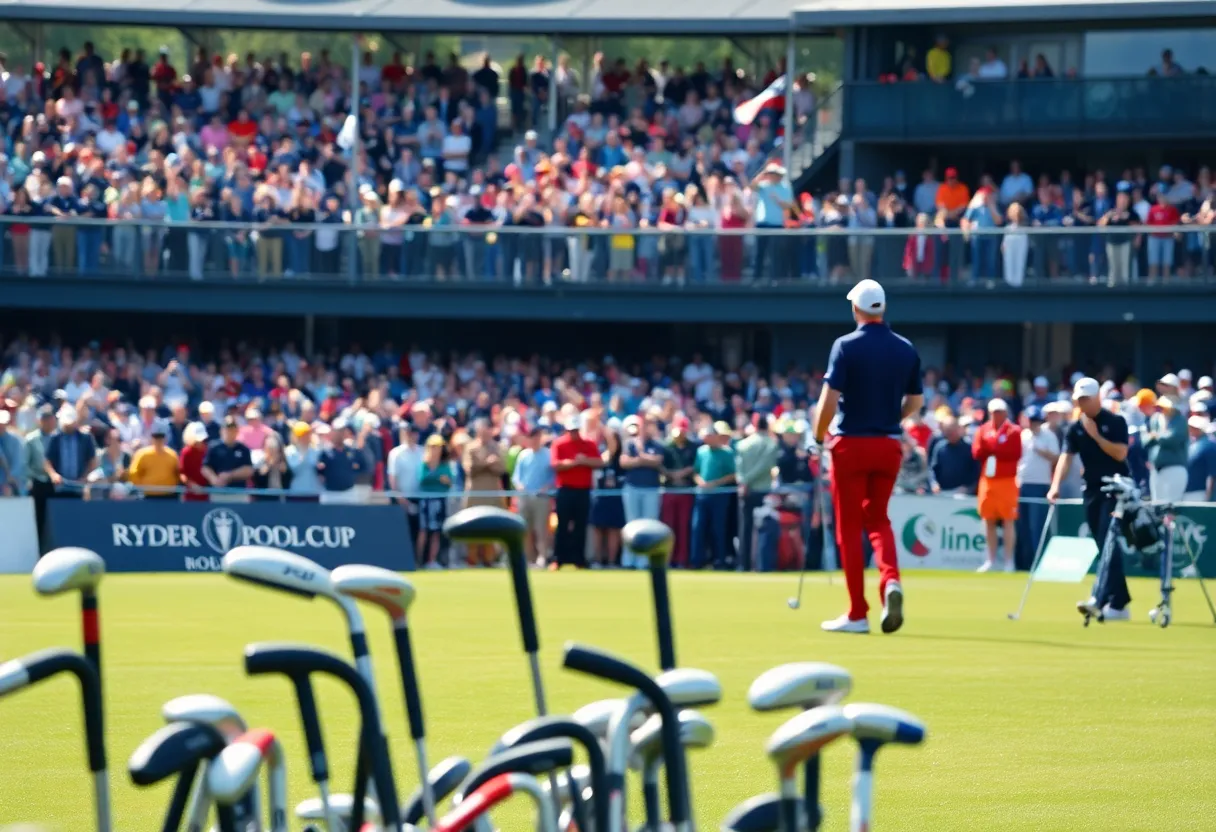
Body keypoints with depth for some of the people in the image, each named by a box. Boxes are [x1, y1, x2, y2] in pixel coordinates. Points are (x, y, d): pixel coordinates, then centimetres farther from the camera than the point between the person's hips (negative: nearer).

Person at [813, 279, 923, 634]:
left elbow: (829, 399, -16)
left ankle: (857, 614, 3)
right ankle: (891, 581, -10)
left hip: (851, 444, -4)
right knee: (878, 518, 18)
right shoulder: (906, 349, 3)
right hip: (889, 445, 4)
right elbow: (915, 401, 11)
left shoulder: (846, 346, -11)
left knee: (849, 527, 4)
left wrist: (820, 436, 0)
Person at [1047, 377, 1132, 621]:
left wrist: (1096, 435, -17)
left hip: (1116, 489, -6)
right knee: (1105, 547, 9)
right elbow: (1066, 456, -7)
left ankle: (1099, 599, -26)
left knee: (1109, 544, -15)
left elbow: (1120, 453, -15)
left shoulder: (1115, 422, -6)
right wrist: (1056, 486, -22)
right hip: (1092, 491, 6)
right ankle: (1120, 603, 16)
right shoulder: (1075, 429, 5)